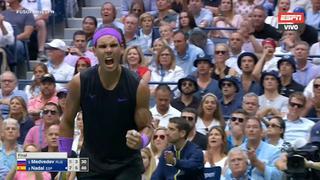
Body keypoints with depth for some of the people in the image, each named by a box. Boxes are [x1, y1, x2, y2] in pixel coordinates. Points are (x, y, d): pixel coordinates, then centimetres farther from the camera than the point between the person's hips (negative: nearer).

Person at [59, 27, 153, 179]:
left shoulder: (138, 87, -13)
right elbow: (67, 122, 4)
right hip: (91, 165, 2)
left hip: (127, 165, -1)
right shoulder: (79, 83, -10)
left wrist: (141, 141, -28)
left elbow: (147, 126, -4)